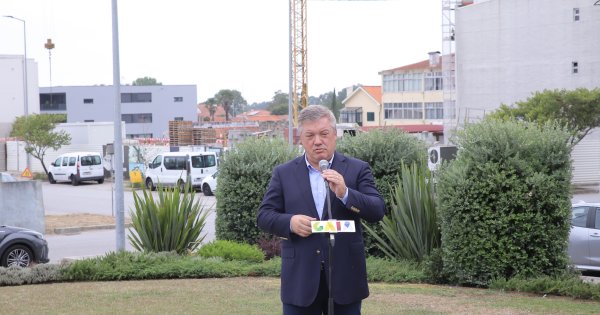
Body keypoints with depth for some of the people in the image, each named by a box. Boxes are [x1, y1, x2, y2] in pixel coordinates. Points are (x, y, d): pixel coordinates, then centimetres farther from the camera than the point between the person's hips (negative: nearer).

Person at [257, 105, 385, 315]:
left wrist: (345, 193, -20)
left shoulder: (357, 169, 5)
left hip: (345, 276, 0)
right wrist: (290, 222, -15)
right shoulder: (283, 173, 8)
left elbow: (377, 211, -4)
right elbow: (263, 216, 6)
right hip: (300, 279, 1)